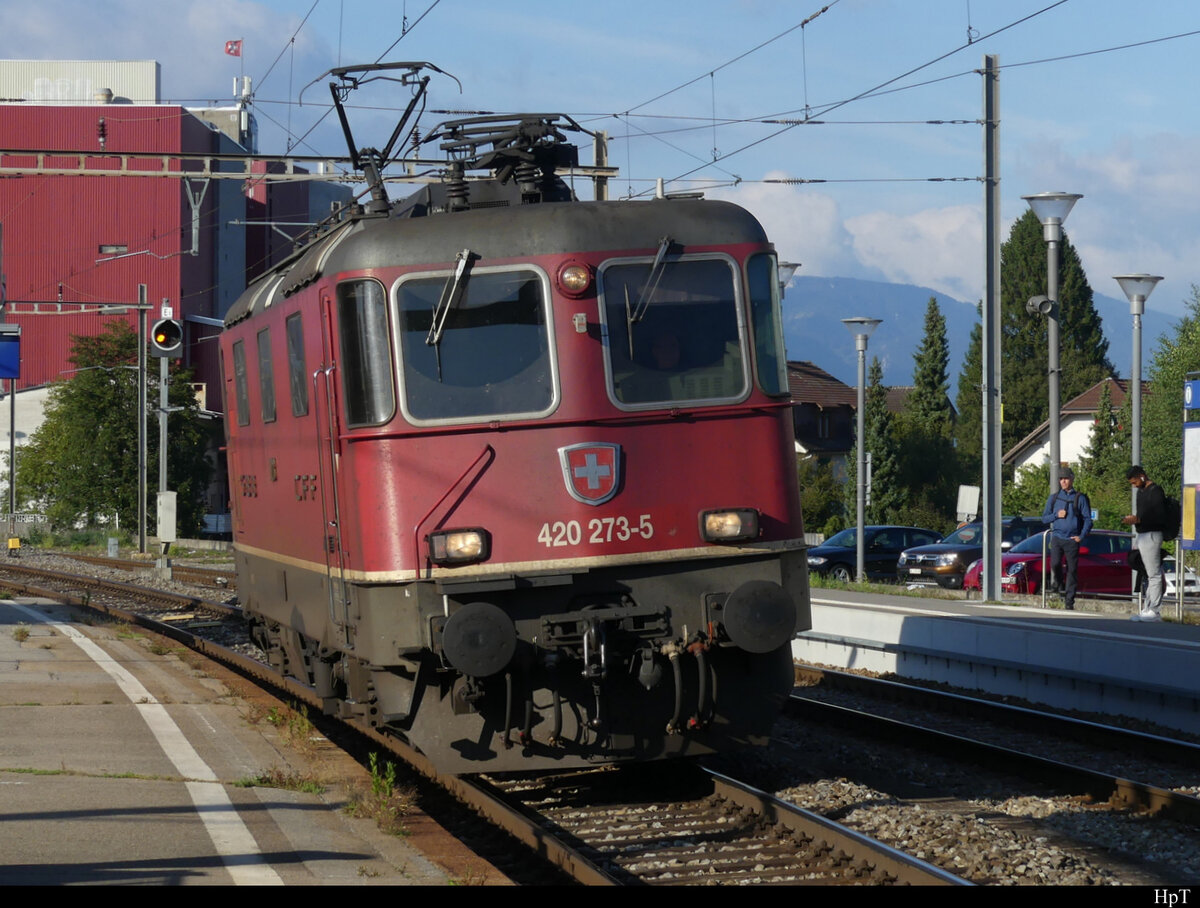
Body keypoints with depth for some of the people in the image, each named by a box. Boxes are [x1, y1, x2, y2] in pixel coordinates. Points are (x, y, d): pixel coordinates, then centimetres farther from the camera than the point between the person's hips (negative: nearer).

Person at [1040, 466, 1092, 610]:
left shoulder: (1080, 498, 7)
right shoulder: (1054, 498, 14)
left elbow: (1087, 519, 5)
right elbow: (1044, 518, 15)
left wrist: (1081, 536, -7)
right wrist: (1056, 515, -4)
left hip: (1072, 539, -1)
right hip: (1057, 537, 1)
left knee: (1072, 570, -2)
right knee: (1055, 564, -18)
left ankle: (1069, 601, 1)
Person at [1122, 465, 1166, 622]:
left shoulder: (1155, 491, -12)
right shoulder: (1141, 492, 17)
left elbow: (1161, 518, -18)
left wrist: (1138, 520, -21)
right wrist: (1132, 519, 10)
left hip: (1151, 536, -10)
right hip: (1142, 536, 10)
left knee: (1154, 575, -7)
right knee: (1147, 575, 10)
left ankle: (1154, 611, -8)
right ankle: (1147, 609, 13)